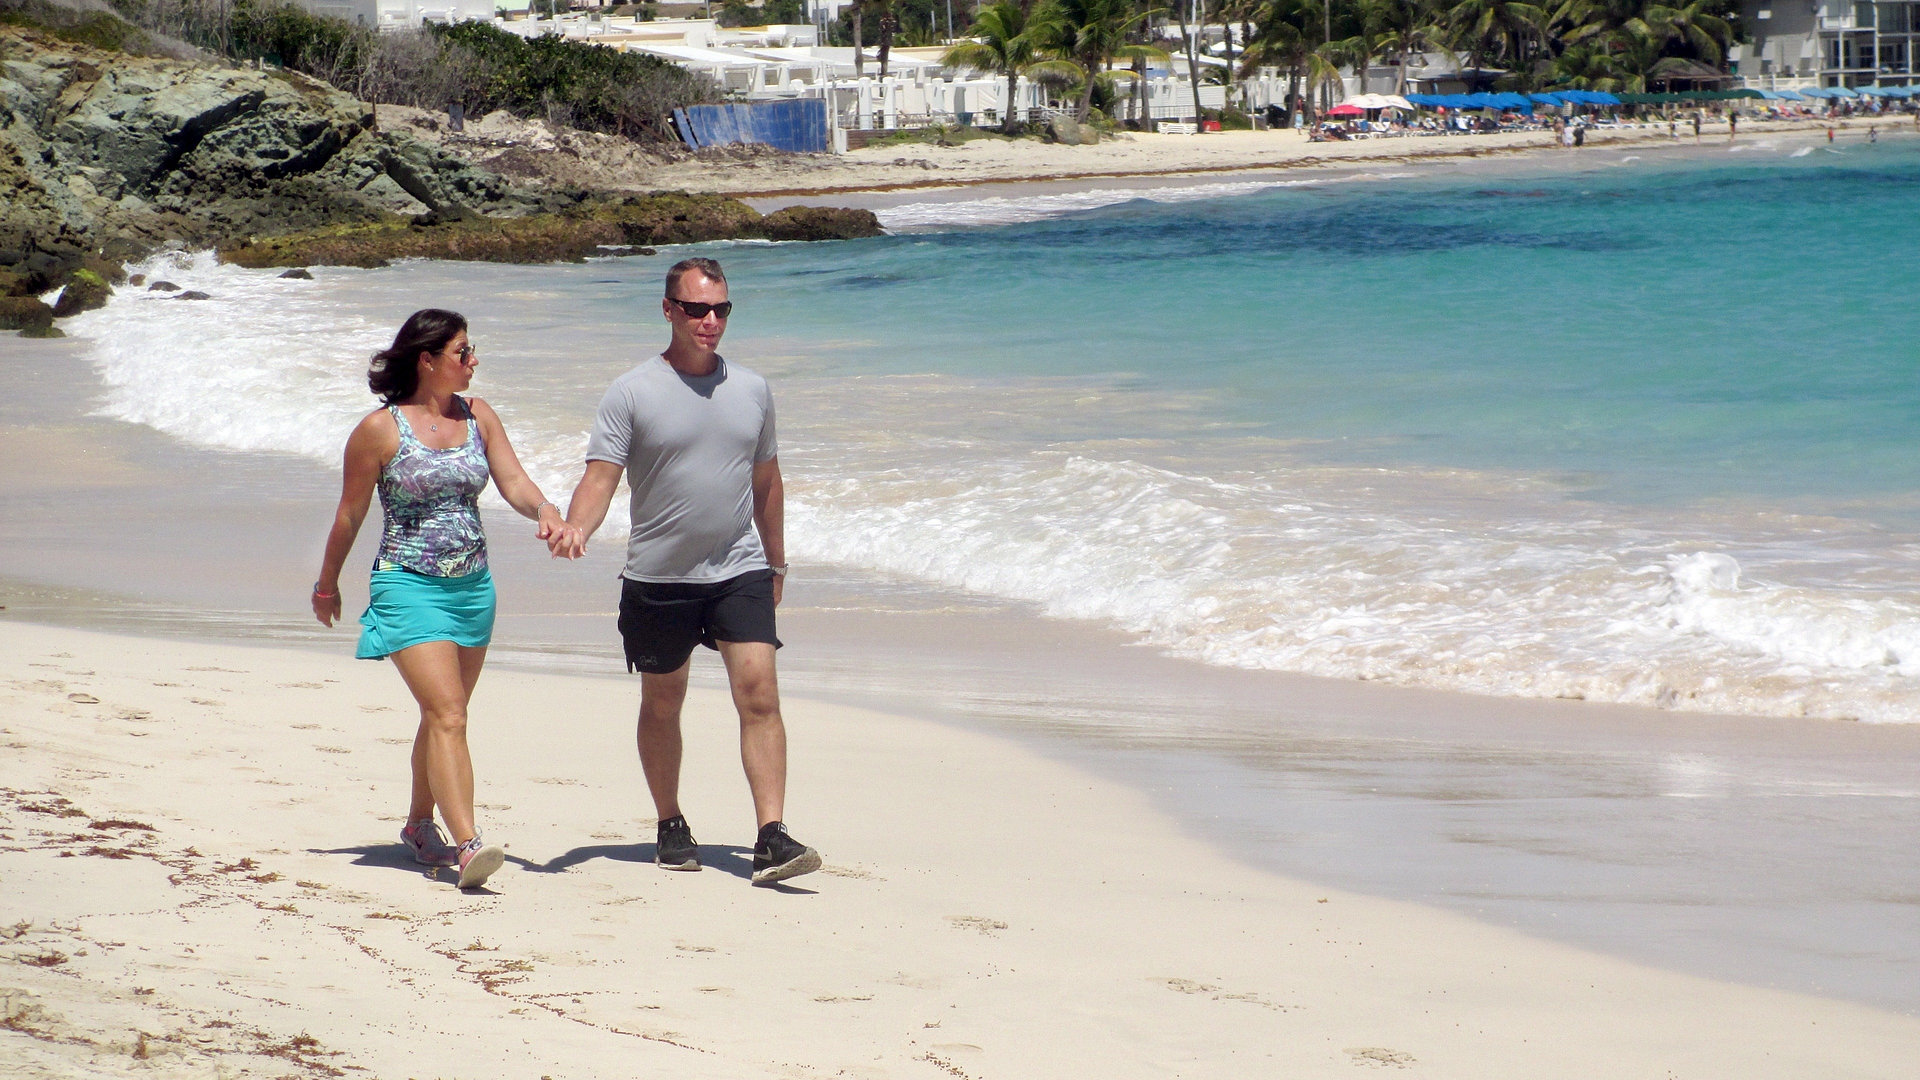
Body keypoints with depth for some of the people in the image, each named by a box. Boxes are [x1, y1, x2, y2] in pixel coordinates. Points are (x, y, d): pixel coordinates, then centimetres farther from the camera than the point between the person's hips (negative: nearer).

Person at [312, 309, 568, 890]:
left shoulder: (478, 417, 7)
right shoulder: (379, 429, -8)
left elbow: (512, 480, 2)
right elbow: (350, 515, 1)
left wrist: (544, 510, -20)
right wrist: (327, 584, 10)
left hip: (473, 586, 6)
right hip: (409, 586, -6)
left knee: (443, 717, 15)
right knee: (447, 717, -17)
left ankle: (419, 825, 34)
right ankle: (468, 845, -24)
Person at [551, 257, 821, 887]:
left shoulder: (752, 390, 8)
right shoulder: (632, 393, -4)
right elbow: (601, 476, -10)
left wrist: (776, 563, 22)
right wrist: (576, 529, -29)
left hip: (740, 571, 1)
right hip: (659, 576, -1)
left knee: (759, 694, -12)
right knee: (662, 703, 11)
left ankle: (772, 839, -16)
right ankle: (670, 826, 28)